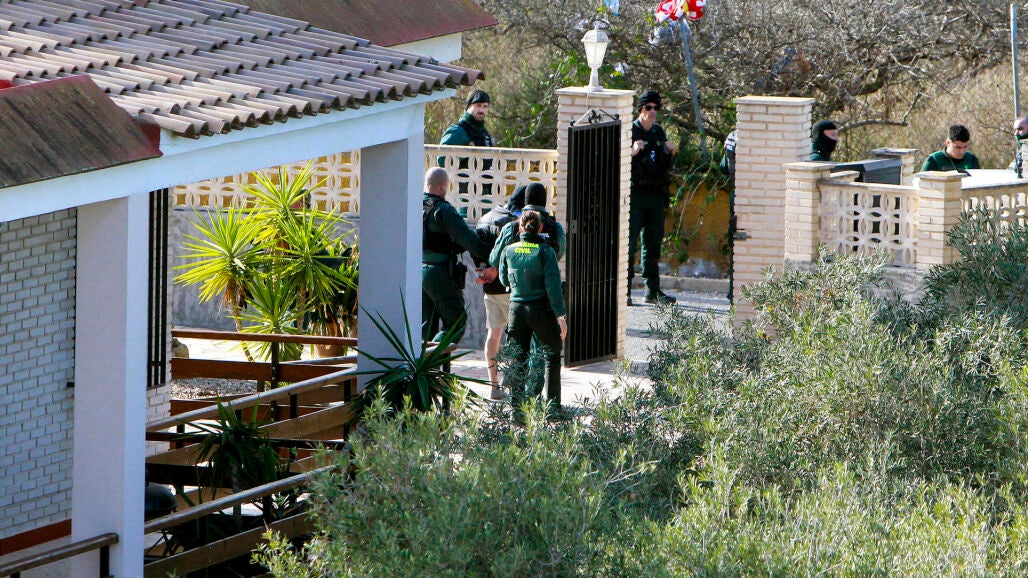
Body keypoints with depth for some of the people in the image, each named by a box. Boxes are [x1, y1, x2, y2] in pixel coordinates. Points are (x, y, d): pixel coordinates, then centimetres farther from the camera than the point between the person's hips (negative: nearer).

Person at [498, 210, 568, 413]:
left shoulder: (509, 251, 0)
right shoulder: (545, 251, -9)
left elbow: (504, 280, 12)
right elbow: (553, 286, -13)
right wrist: (560, 315, -11)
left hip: (517, 308, 3)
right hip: (540, 309, -3)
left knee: (517, 357, 10)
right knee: (552, 354, 12)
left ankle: (515, 402, 7)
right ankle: (553, 402, 7)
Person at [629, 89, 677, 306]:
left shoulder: (659, 133, 15)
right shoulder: (629, 131, -2)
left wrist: (670, 154, 3)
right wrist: (632, 152, -22)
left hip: (656, 196, 6)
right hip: (635, 196, -6)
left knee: (653, 244, 9)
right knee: (629, 242, -7)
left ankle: (653, 291, 13)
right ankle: (625, 291, -6)